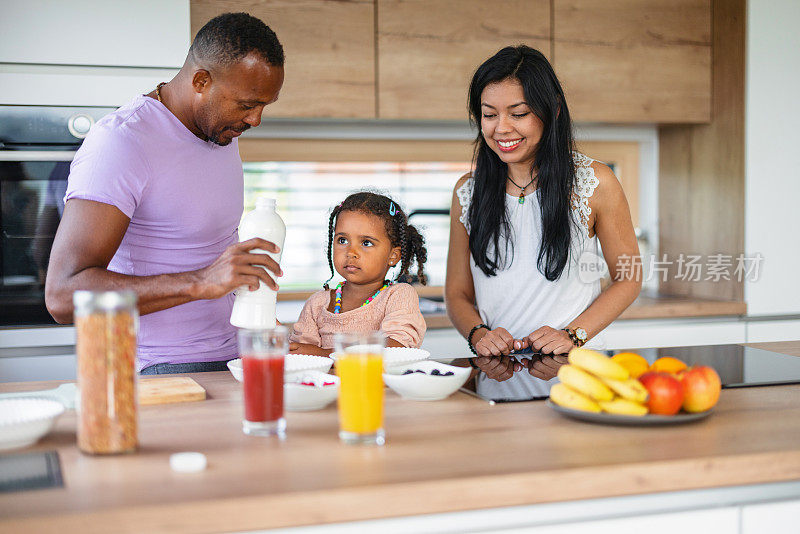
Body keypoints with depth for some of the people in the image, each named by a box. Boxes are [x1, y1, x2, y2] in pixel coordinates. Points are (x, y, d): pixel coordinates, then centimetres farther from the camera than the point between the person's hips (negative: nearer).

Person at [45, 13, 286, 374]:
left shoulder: (224, 132, 12)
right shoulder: (119, 142, -16)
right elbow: (63, 295, -26)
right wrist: (201, 282, -33)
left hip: (228, 359, 7)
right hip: (160, 372, -7)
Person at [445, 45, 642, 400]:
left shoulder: (594, 183, 1)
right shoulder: (468, 192, 10)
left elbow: (628, 279, 8)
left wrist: (572, 336, -7)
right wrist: (478, 334, -6)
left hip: (575, 375, -2)